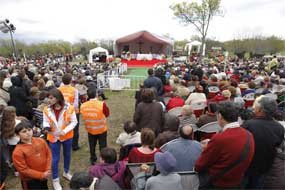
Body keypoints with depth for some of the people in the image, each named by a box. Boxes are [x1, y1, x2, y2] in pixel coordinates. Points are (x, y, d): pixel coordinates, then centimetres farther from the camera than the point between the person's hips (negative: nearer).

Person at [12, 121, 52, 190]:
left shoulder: (41, 141, -8)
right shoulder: (18, 151, -21)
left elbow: (48, 154, 1)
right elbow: (23, 169, -19)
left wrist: (48, 169, -9)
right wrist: (41, 175, -19)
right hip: (30, 181, -4)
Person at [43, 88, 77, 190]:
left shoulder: (69, 108, -18)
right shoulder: (47, 110, -13)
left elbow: (74, 122, -11)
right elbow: (45, 122, -2)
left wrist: (64, 131, -22)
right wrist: (47, 127, -25)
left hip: (67, 136, 1)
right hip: (54, 137, 0)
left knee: (67, 155, 20)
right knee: (55, 159, 7)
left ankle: (66, 172, 46)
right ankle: (55, 179, 28)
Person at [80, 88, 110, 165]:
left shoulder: (83, 105, -14)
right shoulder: (102, 104, -25)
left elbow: (83, 117, 2)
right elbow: (107, 114, -9)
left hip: (90, 129, 3)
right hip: (101, 129, -3)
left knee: (92, 145, 21)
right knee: (103, 145, 14)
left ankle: (93, 159, 37)